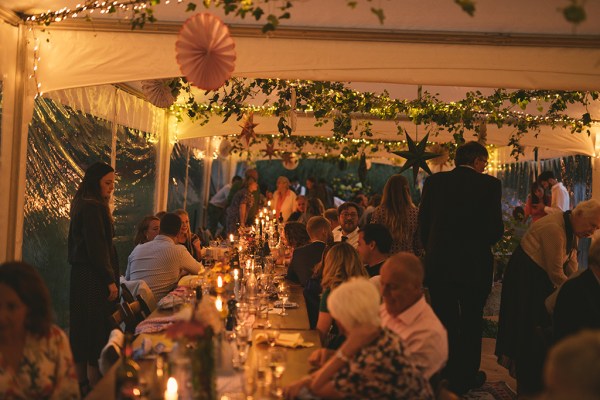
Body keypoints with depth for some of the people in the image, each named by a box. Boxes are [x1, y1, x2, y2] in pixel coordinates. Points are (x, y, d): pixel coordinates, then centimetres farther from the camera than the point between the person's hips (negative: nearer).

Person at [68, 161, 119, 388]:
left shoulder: (82, 205, 14)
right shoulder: (93, 208, -16)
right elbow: (97, 248, -20)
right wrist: (110, 280, -17)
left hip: (81, 274, 10)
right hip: (93, 277, -10)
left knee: (81, 327, 14)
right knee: (97, 327, -4)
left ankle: (81, 381, 24)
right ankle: (94, 384, 2)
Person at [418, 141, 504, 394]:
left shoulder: (434, 182, 0)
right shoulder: (489, 184, -9)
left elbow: (423, 222, 1)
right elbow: (495, 228, -12)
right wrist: (483, 243, 10)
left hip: (439, 263, 3)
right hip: (475, 265, -2)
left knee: (445, 320, 14)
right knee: (471, 323, 13)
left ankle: (446, 376, 23)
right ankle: (467, 376, 21)